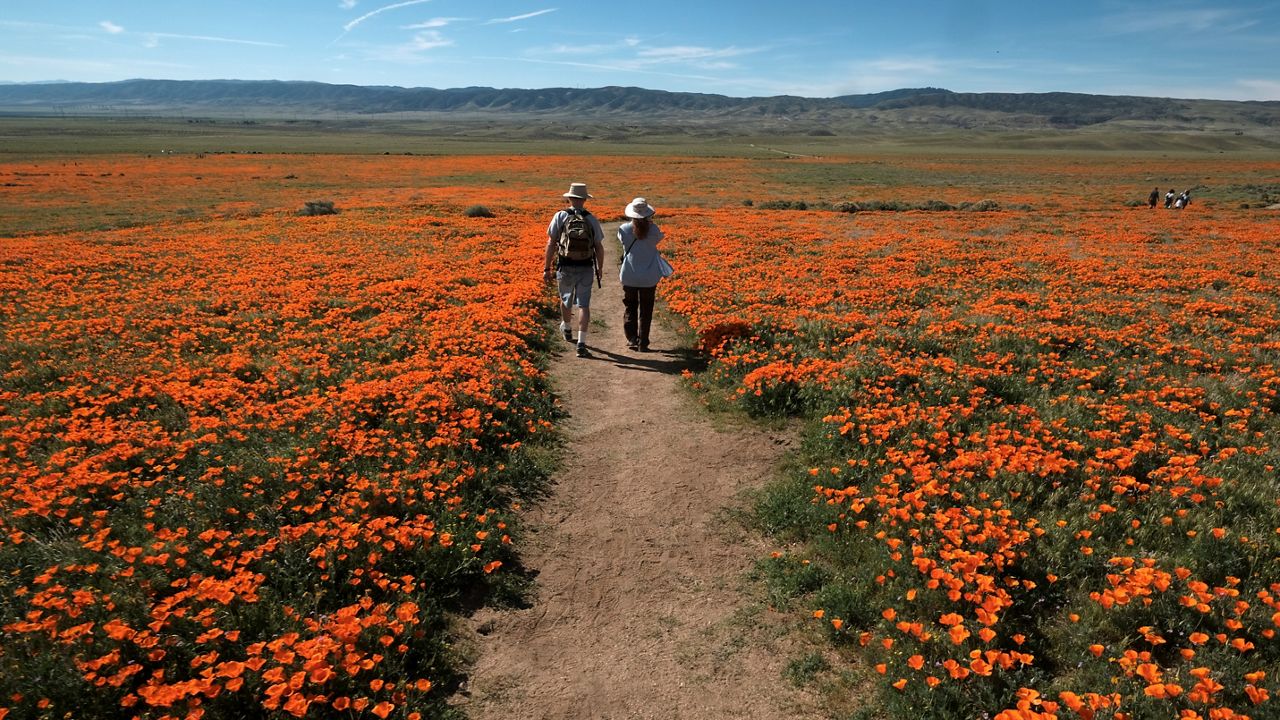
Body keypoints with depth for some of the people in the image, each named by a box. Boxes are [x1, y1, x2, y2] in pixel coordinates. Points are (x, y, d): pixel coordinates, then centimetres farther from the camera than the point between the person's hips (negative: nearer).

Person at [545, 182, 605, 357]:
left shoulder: (560, 216, -4)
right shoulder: (592, 220, 0)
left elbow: (551, 243, -7)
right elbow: (599, 248, 3)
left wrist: (547, 268, -2)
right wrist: (600, 270, 16)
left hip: (566, 268, 0)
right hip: (586, 268, 0)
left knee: (566, 300, 23)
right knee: (583, 305, 1)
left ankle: (567, 329, 47)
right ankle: (581, 343, -10)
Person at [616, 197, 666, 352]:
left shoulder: (624, 229, -10)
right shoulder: (653, 229, -11)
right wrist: (650, 223, 7)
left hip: (629, 276, 0)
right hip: (649, 277, 0)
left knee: (630, 307, 17)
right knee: (646, 310, 11)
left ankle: (632, 339, 10)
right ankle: (643, 343, 12)